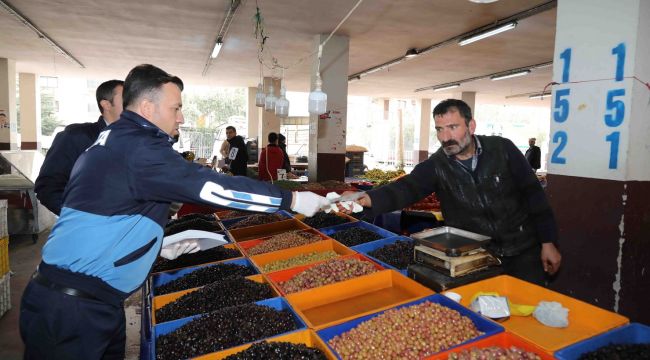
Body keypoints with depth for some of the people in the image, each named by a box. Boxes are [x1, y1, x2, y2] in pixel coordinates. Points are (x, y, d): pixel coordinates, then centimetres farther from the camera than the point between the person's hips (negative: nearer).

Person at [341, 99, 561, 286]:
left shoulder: (502, 150, -9)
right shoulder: (436, 165, -9)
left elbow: (533, 194, -3)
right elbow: (406, 188, -25)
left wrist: (548, 242, -3)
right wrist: (369, 199, -44)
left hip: (522, 251, 0)